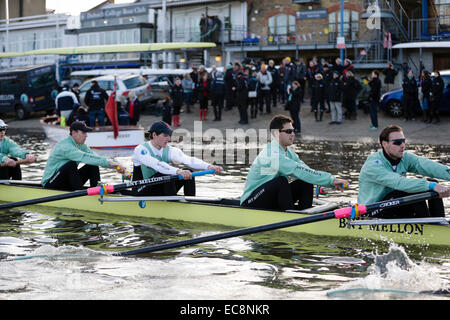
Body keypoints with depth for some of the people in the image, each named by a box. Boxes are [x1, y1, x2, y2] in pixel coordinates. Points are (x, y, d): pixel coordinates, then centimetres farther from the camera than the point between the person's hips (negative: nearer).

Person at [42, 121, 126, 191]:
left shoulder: (80, 145, 5)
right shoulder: (65, 147, -25)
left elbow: (95, 156, -4)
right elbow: (85, 157, -39)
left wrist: (114, 165, -21)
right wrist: (109, 162, -45)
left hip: (68, 184, 9)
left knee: (93, 165, -3)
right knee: (71, 164, -34)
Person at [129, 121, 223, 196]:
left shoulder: (169, 150, 2)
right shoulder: (141, 149, -14)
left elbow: (188, 160, -15)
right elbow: (157, 165, -34)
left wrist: (209, 166, -33)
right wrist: (178, 171, -49)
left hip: (160, 192, 6)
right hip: (140, 193, -6)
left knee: (188, 174, -13)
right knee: (166, 175, -31)